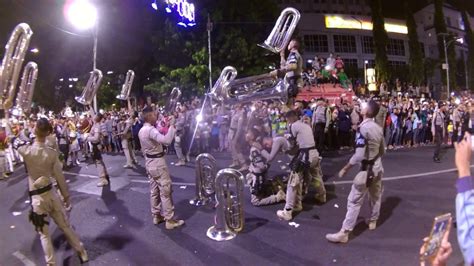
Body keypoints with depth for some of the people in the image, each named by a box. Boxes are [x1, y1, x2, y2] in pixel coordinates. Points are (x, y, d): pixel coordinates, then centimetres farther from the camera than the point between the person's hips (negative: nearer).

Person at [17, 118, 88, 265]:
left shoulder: (26, 151, -16)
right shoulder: (52, 153, -12)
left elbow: (17, 144, 10)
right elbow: (60, 177, -6)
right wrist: (66, 196, 4)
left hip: (37, 198, -1)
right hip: (51, 193, 1)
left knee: (44, 233, 12)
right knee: (65, 226, 17)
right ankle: (81, 252, 28)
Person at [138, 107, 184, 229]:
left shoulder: (141, 131, 8)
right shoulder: (151, 130, -24)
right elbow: (166, 140, -37)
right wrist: (172, 126, -26)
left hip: (149, 162, 10)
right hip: (158, 162, -10)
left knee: (154, 191, 17)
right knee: (165, 191, -2)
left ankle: (156, 216, 27)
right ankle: (170, 220, 5)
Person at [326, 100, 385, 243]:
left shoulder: (364, 128, -23)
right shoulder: (378, 128, 1)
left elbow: (359, 155, -26)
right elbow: (382, 151, 12)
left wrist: (345, 168, -18)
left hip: (367, 168, -8)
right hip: (377, 166, 8)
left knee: (354, 200, -5)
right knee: (376, 195, 24)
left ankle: (344, 232, 0)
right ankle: (373, 221, 44)